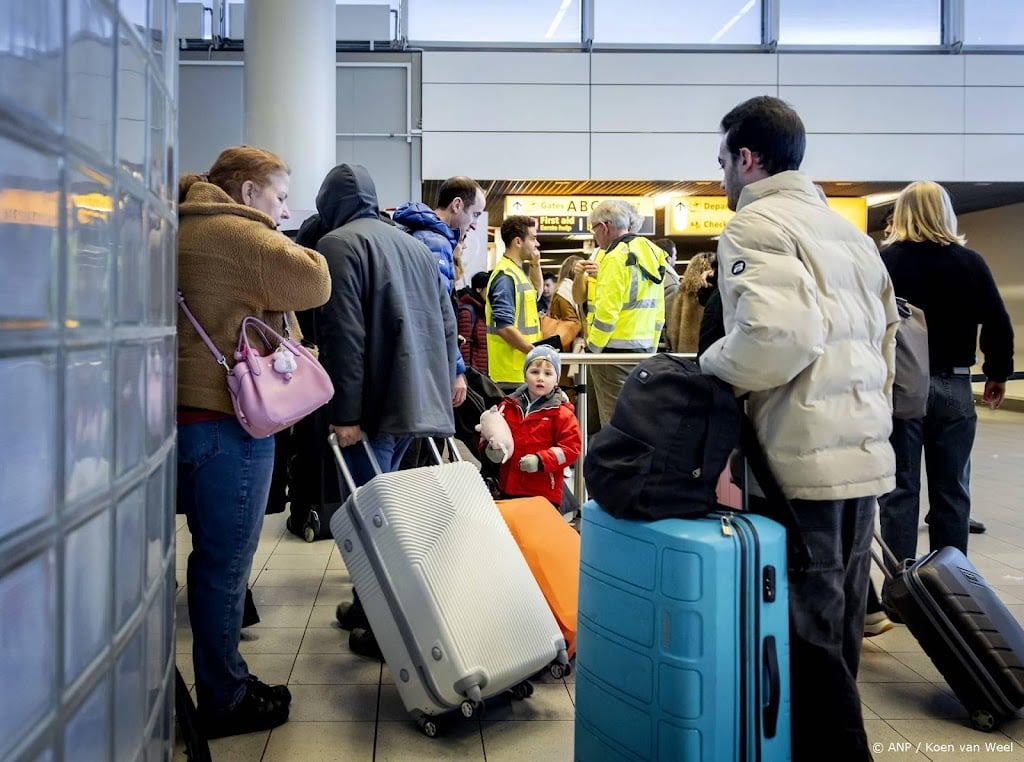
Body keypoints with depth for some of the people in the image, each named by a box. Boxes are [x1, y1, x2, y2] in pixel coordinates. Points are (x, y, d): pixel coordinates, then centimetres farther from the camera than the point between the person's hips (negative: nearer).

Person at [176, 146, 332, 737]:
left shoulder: (185, 230, 19)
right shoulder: (238, 233, -12)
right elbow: (315, 283, -14)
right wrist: (287, 247, 5)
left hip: (189, 412, 10)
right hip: (228, 420, -10)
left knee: (213, 555, 18)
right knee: (225, 561, 0)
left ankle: (221, 677, 31)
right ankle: (224, 701, 12)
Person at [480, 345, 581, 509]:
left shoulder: (561, 413, -5)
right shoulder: (508, 406, 7)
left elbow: (571, 448, -11)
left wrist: (540, 461, -21)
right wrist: (490, 450, -6)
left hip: (545, 493, -4)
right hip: (509, 487, 5)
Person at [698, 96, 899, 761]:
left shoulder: (756, 222, -8)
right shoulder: (847, 229, 18)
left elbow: (777, 332, -24)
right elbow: (888, 337, 19)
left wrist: (715, 364, -8)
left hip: (802, 463, -9)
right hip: (865, 457, 9)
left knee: (808, 643, 1)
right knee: (839, 636, 18)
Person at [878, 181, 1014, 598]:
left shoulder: (883, 261, -4)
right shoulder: (970, 261, 1)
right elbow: (998, 325, 1)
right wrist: (998, 373, 14)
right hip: (952, 386, 2)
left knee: (900, 489, 4)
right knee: (951, 490, 11)